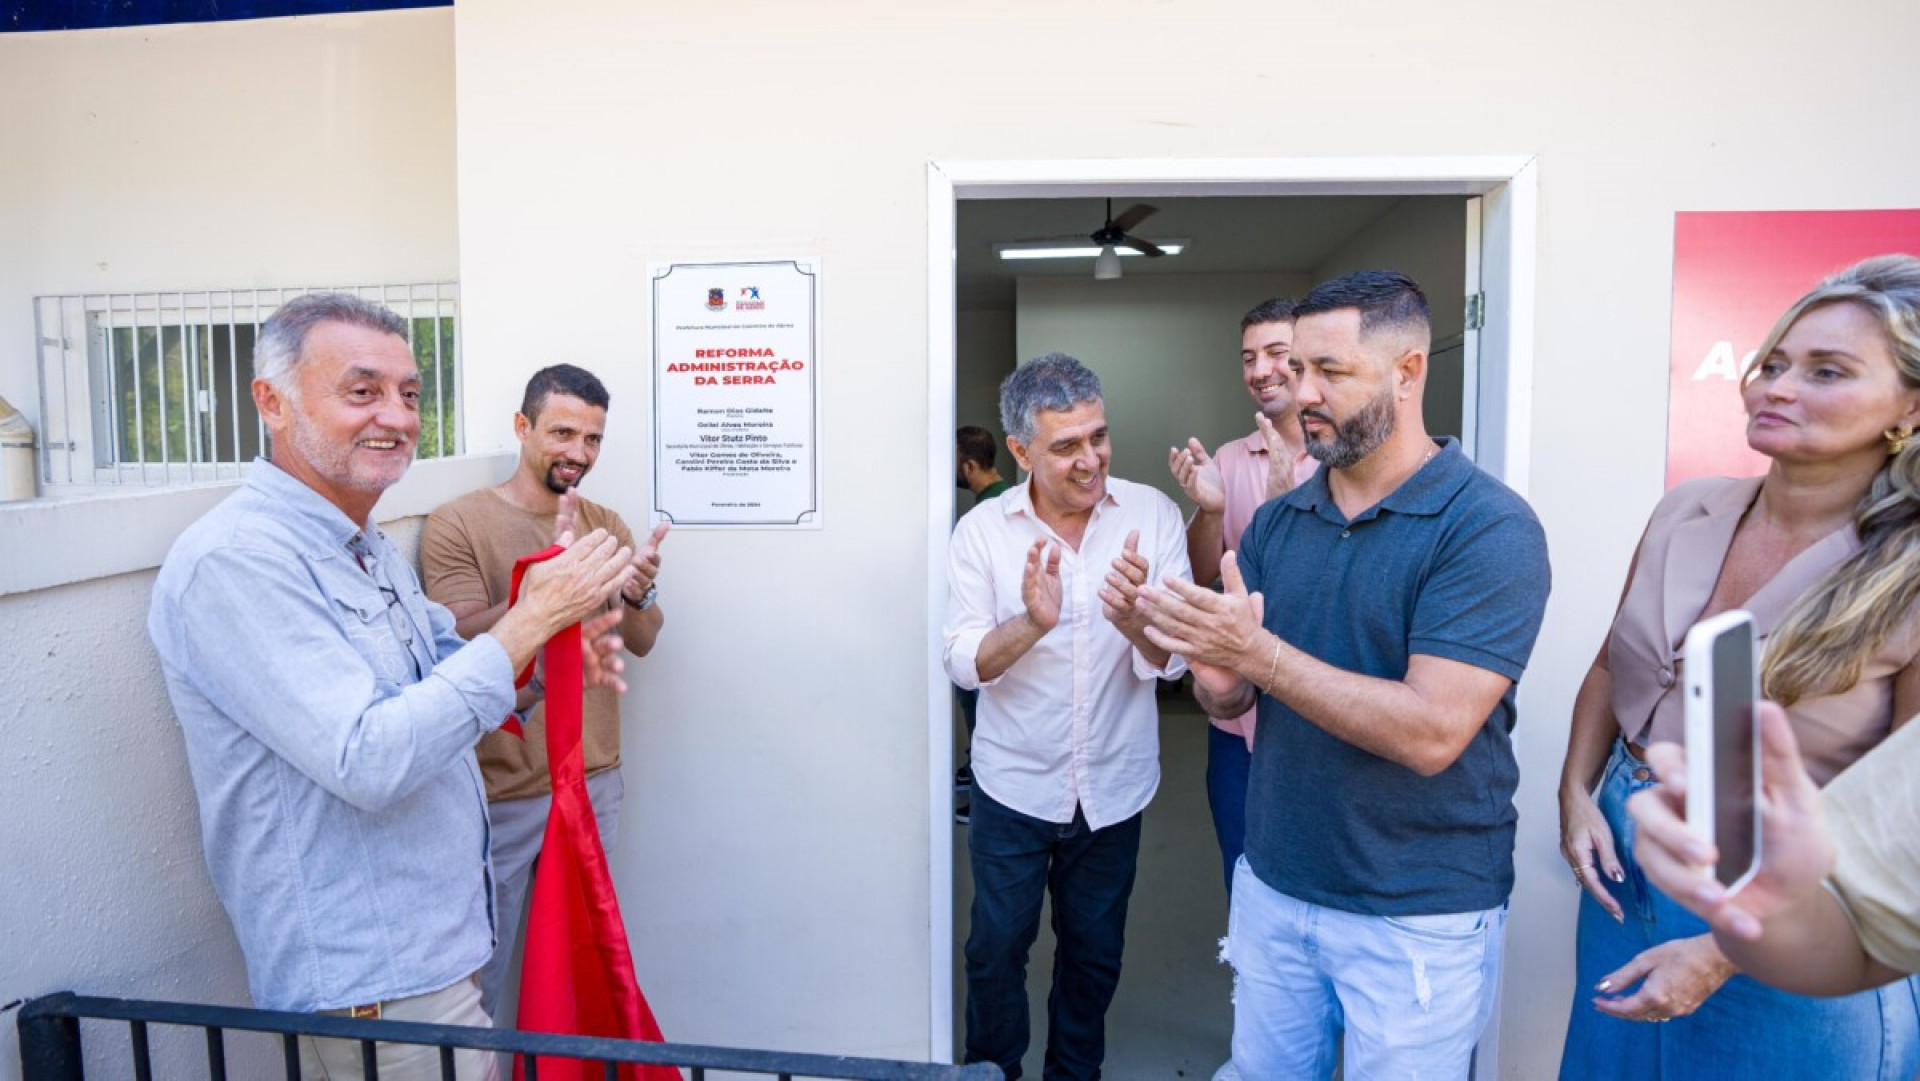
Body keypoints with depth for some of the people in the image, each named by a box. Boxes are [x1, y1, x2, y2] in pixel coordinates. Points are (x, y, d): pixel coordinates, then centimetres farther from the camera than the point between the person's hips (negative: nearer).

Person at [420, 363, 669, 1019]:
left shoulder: (607, 526, 7)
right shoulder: (457, 524, -9)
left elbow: (642, 642, 3)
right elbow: (467, 644, -18)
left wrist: (638, 593, -19)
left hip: (593, 783, 5)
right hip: (499, 795, -5)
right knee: (479, 974, 8)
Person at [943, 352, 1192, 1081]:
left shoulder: (1153, 515, -11)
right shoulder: (982, 529, -11)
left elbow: (1173, 659, -15)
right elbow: (963, 664, -13)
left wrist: (1134, 620, -37)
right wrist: (1030, 623, -33)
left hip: (1113, 786, 1)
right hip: (1014, 784, -1)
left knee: (1094, 951, 19)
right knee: (996, 948, 14)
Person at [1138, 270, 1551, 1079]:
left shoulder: (1490, 528, -16)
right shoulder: (1276, 521, 2)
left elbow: (1432, 732, -25)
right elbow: (1228, 701, 5)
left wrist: (1258, 654, -28)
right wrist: (1217, 678, -18)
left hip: (1419, 914, -5)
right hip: (1272, 884, 5)